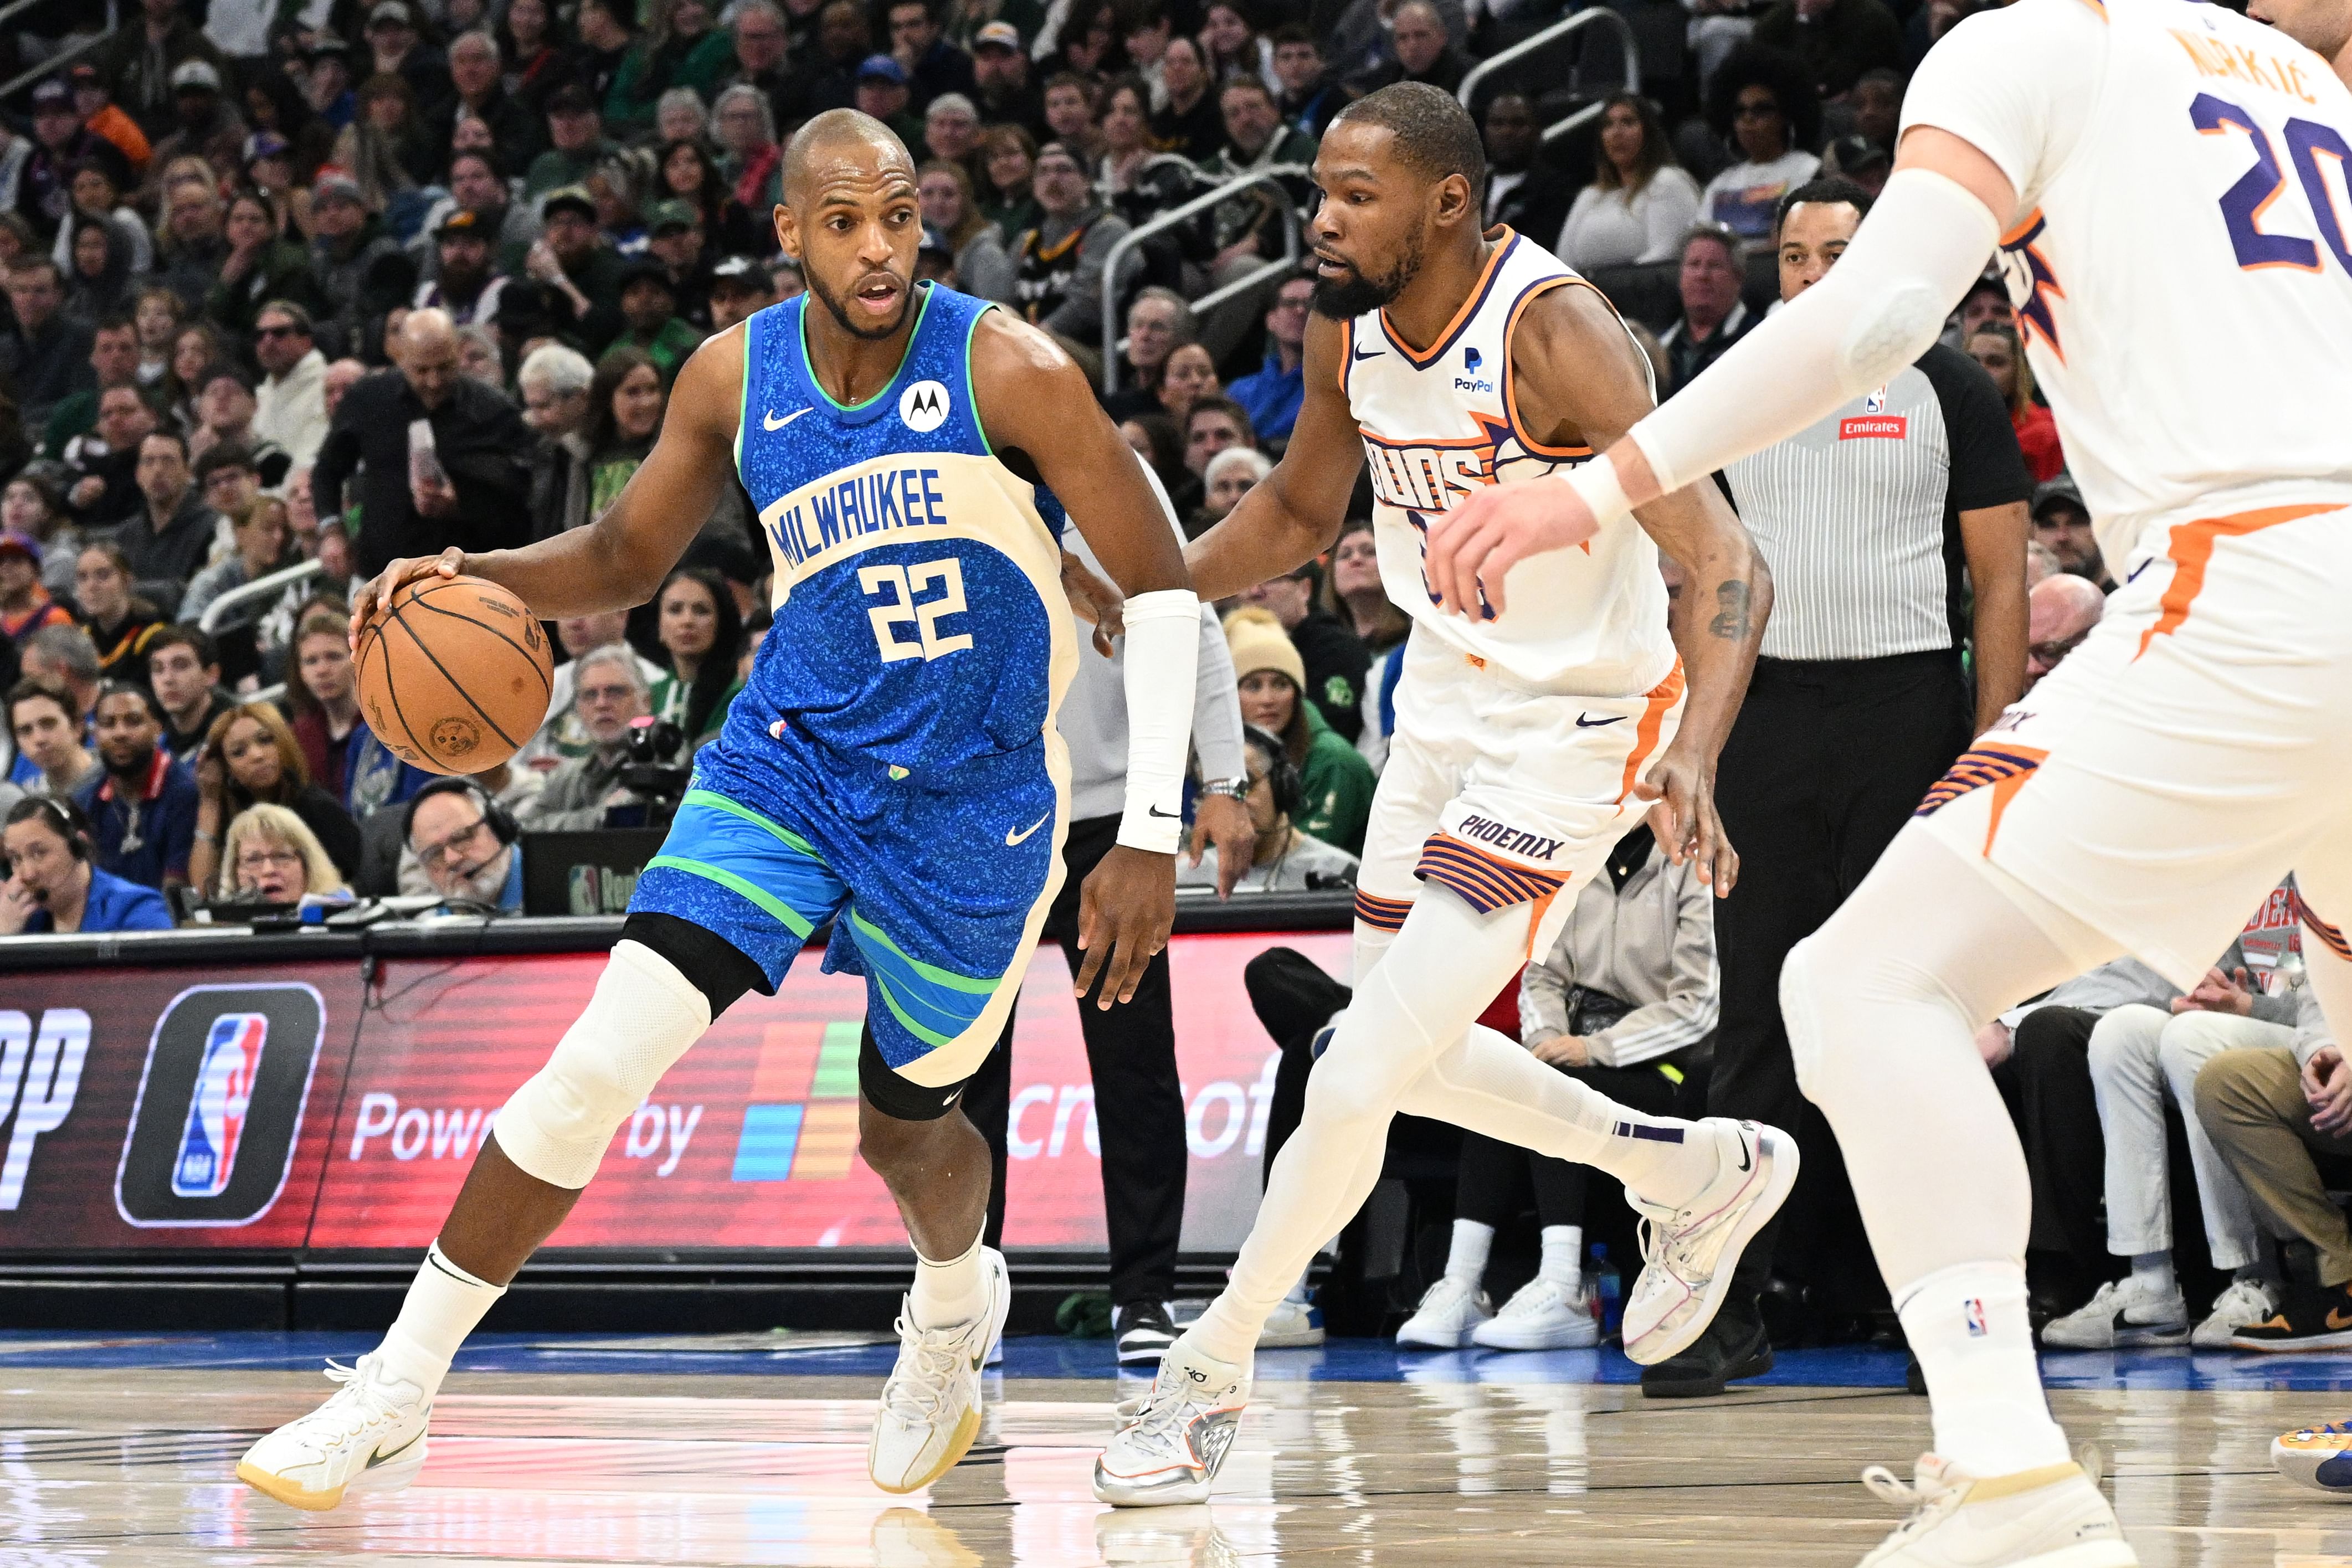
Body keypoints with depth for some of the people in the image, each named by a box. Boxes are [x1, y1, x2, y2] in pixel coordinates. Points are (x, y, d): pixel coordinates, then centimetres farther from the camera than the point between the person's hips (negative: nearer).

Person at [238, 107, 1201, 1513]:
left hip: (974, 804, -2)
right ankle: (398, 1388, -6)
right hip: (791, 762, 2)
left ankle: (956, 1308, 52)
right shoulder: (737, 378, -5)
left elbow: (1161, 588, -14)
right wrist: (478, 576, -10)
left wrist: (1152, 838, -19)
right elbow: (628, 558, 11)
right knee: (604, 1058, -15)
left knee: (906, 1123, 14)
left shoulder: (1009, 370, -18)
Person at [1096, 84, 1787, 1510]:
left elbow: (1729, 567, -33)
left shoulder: (1557, 334, -27)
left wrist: (1694, 754, -49)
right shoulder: (1347, 327, -5)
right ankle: (1702, 1175, 36)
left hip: (1578, 726, -8)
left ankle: (1210, 1372, 4)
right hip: (1446, 704, 8)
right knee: (1406, 1056, 17)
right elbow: (1299, 514, 15)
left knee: (1363, 1073, -13)